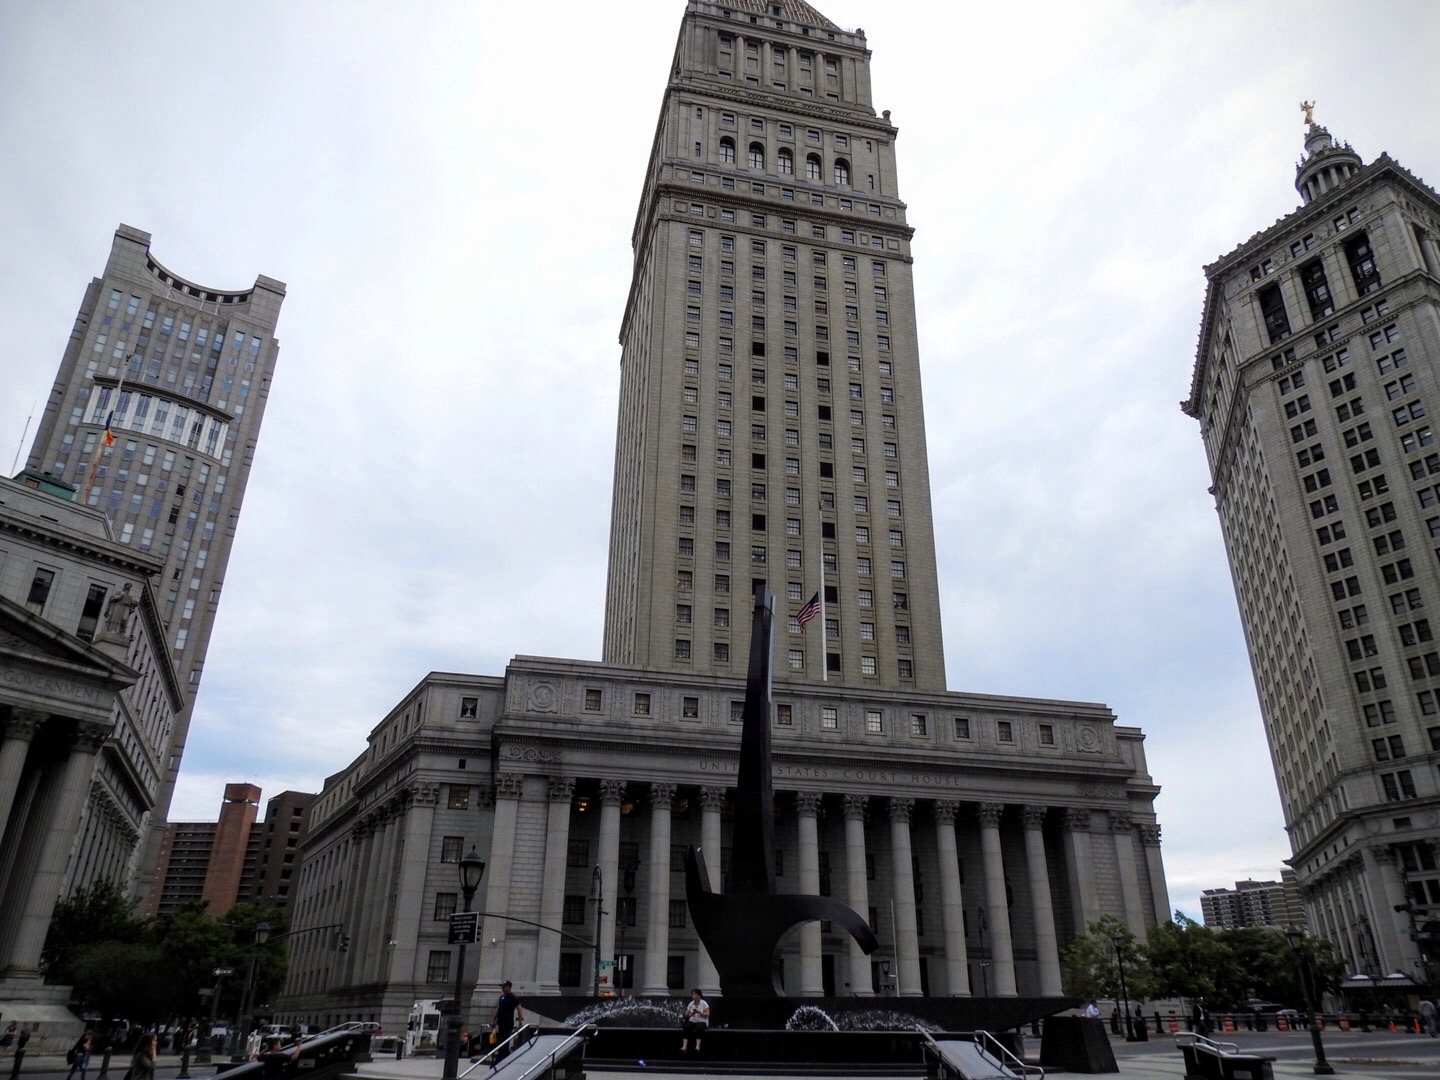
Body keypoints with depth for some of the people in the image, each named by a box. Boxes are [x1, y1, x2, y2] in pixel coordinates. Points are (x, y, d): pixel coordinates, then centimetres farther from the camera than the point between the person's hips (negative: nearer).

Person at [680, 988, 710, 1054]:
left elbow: (707, 1015, -8)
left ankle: (698, 1046, -47)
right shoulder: (690, 1004, 11)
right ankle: (684, 1046, -40)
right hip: (692, 1021, 4)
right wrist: (691, 1013, -9)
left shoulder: (704, 1003, -1)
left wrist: (699, 1012, -19)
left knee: (699, 1027, -39)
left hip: (702, 1022, -3)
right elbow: (686, 1015, 12)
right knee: (686, 1027, -29)